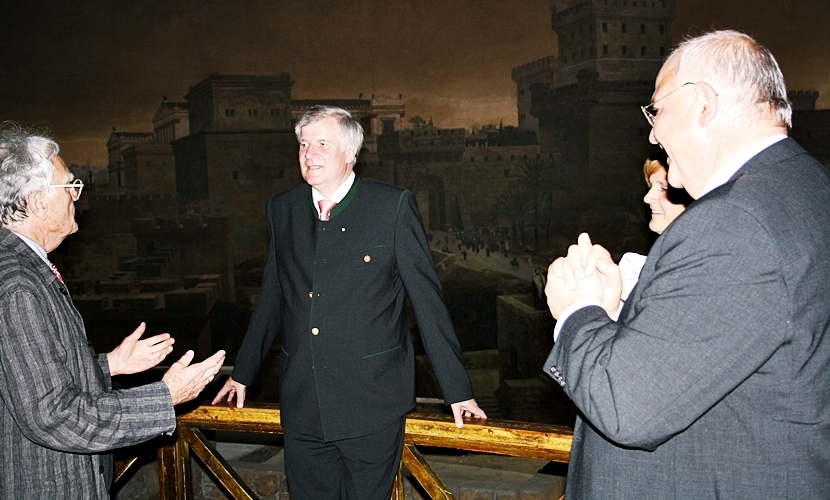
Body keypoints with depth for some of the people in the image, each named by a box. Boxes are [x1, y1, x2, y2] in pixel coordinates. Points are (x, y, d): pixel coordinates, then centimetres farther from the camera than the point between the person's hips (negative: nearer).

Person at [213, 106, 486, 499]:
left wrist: (457, 389, -5)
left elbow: (427, 298, -6)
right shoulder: (282, 209, 6)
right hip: (301, 406, 4)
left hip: (372, 407, -4)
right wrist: (242, 373, 19)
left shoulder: (393, 206, -7)